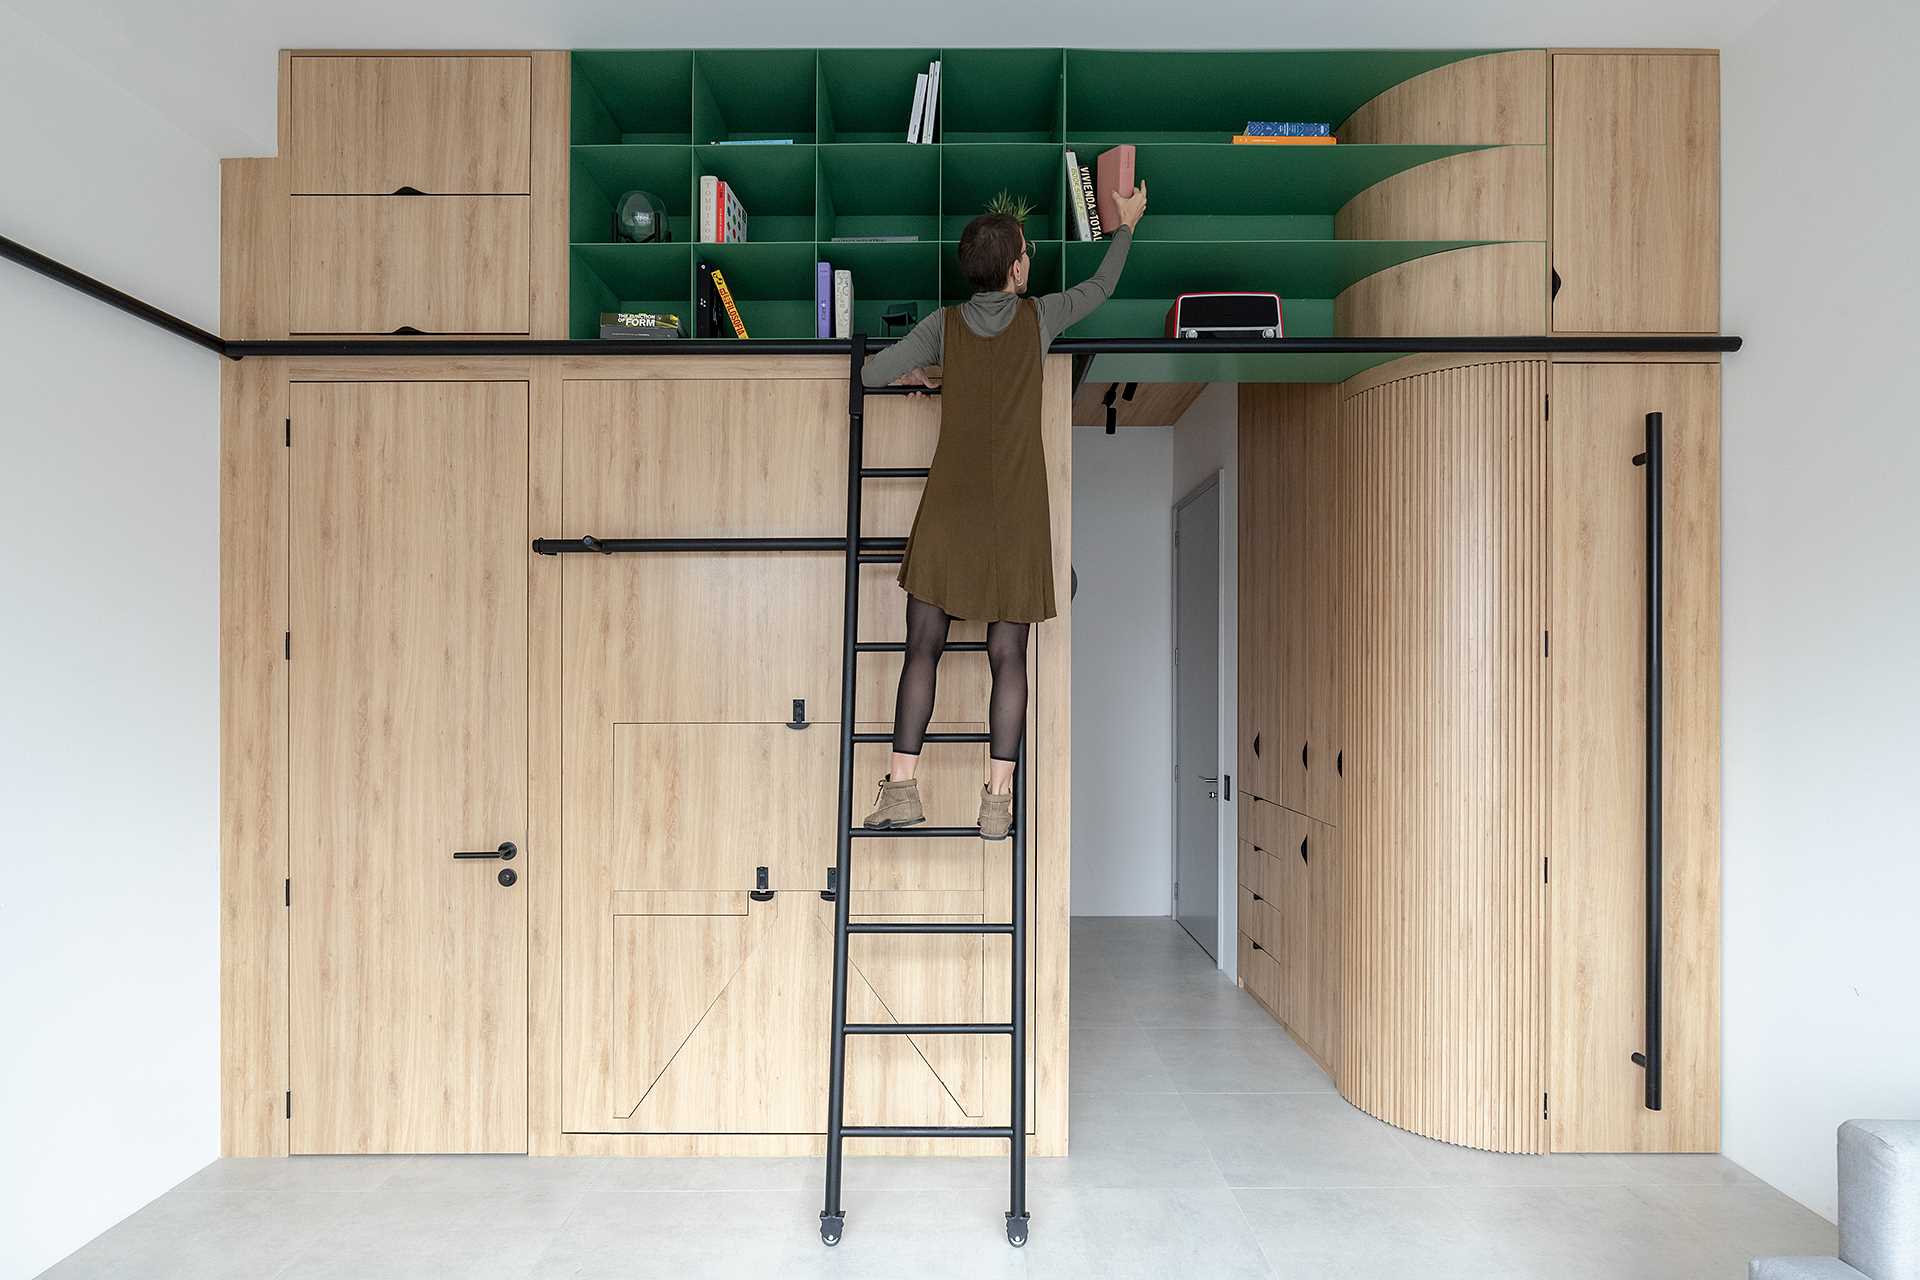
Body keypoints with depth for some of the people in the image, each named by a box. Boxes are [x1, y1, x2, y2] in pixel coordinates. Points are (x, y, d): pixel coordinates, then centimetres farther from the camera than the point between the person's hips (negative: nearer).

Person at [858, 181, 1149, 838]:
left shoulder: (944, 325, 2)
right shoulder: (1038, 318, 3)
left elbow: (871, 373, -2)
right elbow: (1100, 287, 21)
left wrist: (916, 376, 19)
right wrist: (1126, 224, 37)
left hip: (947, 513, 0)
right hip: (1016, 515, 0)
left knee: (923, 648, 4)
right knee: (1008, 657, 2)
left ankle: (901, 786, 4)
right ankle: (997, 798, 3)